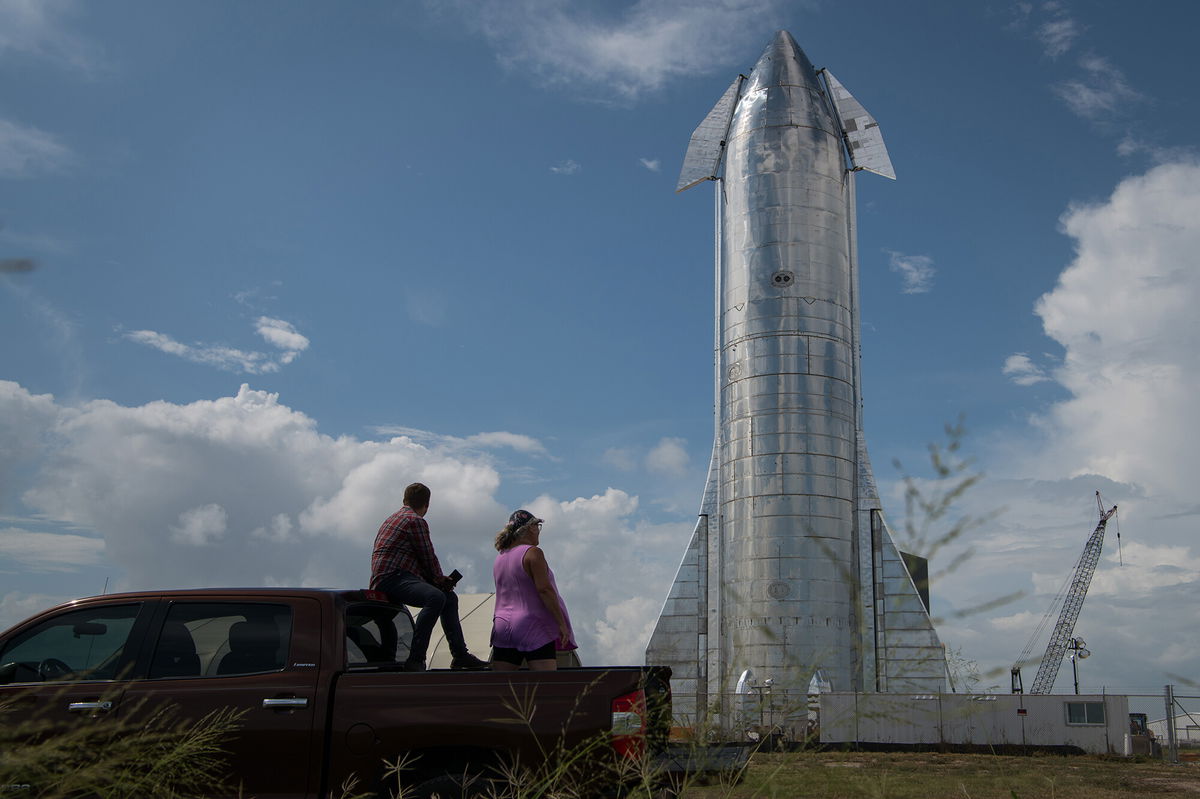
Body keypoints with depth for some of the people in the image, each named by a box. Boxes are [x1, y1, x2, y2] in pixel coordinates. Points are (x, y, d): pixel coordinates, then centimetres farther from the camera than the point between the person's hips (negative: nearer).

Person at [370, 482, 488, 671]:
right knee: (436, 597, -35)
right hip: (391, 578, -11)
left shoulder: (394, 519, 26)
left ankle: (460, 655, 14)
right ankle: (415, 659, -38)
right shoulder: (416, 521, -6)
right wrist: (439, 579, 11)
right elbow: (428, 557, -6)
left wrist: (439, 579, 15)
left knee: (450, 597, 17)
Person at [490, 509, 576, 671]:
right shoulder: (533, 553, -8)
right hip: (533, 628, -7)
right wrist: (562, 623, -13)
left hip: (502, 627, 7)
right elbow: (544, 589, -16)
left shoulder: (500, 557, 14)